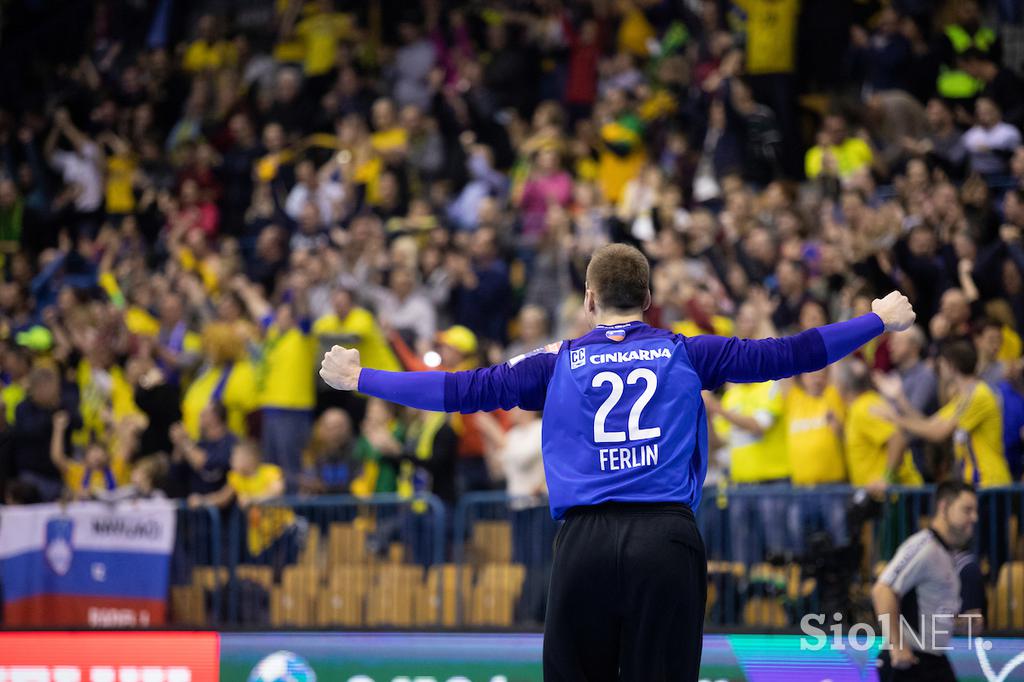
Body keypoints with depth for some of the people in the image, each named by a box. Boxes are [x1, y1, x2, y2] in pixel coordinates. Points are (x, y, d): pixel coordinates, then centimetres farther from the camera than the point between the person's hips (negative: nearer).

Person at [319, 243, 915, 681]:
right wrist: (880, 321, 21)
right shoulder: (686, 354, 11)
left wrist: (360, 379, 18)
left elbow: (463, 391, 9)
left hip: (586, 542, 0)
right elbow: (784, 355, 11)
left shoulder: (560, 364, 11)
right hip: (667, 538, 0)